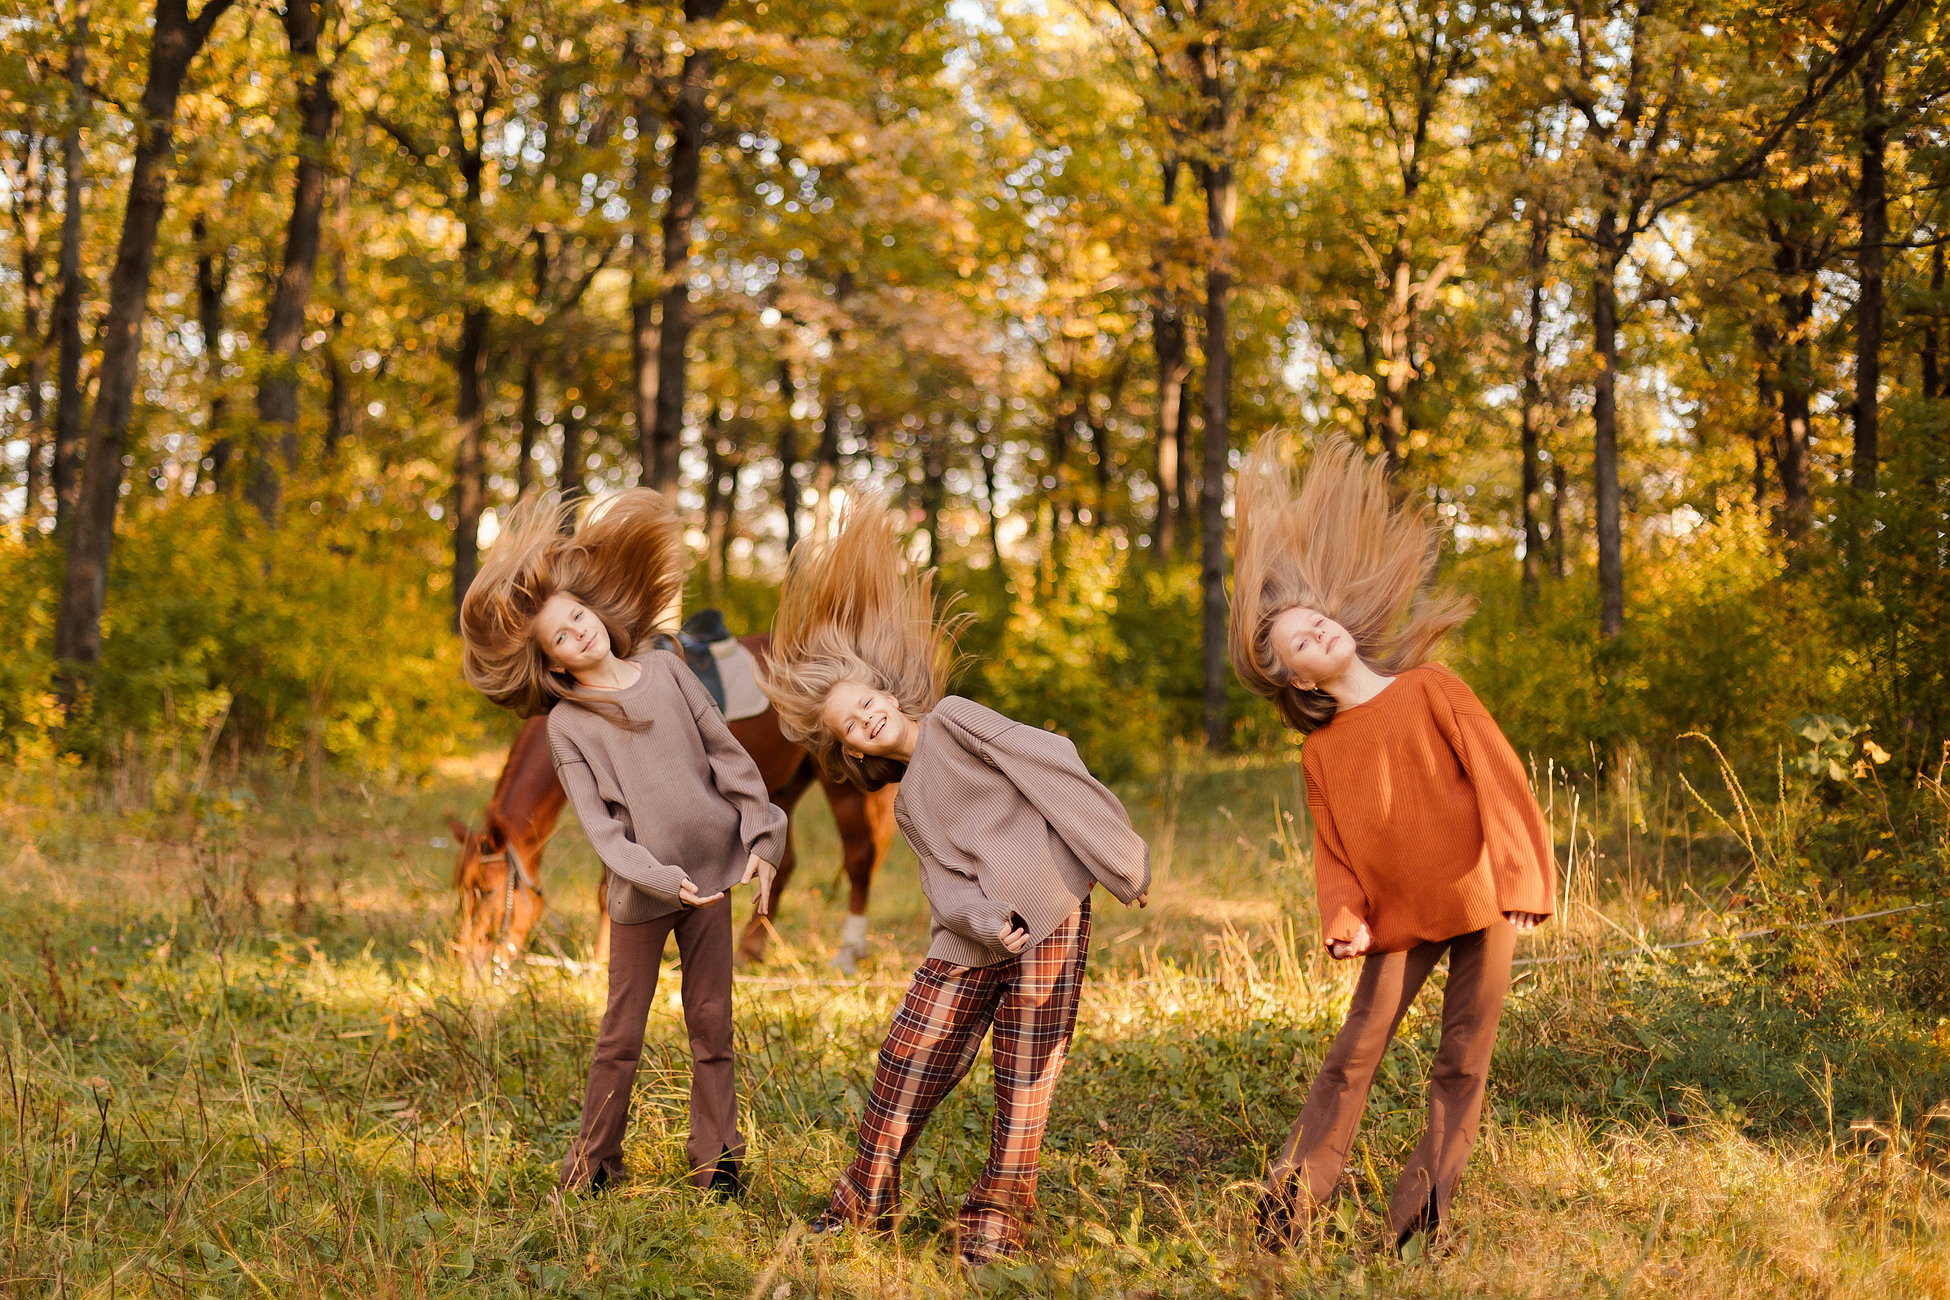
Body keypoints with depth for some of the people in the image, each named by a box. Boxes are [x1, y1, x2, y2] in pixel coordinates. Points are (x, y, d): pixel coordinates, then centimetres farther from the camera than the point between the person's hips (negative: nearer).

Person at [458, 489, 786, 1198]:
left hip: (711, 871, 2)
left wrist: (761, 838, 0)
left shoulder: (665, 670, 5)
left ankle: (716, 1159, 15)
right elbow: (599, 822, -8)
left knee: (712, 1023, 6)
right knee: (621, 1034, 3)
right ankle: (595, 1160, 16)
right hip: (641, 889, -2)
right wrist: (659, 876, -19)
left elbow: (727, 754, 7)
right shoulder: (566, 722, -3)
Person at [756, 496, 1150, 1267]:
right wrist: (984, 919, -19)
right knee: (908, 1064, 4)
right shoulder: (907, 804, 18)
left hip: (1049, 918, -6)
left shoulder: (952, 722, 0)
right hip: (968, 941, 6)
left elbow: (1051, 766, -8)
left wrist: (1122, 863, -14)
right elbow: (947, 883, 4)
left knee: (1026, 1074, -2)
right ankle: (864, 1203, 19)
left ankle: (996, 1218, 10)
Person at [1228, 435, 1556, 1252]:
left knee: (1462, 1063, -1)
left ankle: (1420, 1212, 4)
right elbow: (1333, 852, 5)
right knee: (1351, 1056, -5)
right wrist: (1343, 920, -13)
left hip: (1480, 904, -2)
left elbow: (1497, 777, -7)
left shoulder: (1430, 689, -2)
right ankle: (1292, 1198, -7)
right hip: (1398, 920, 2)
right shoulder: (1321, 753, 5)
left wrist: (1520, 878, -15)